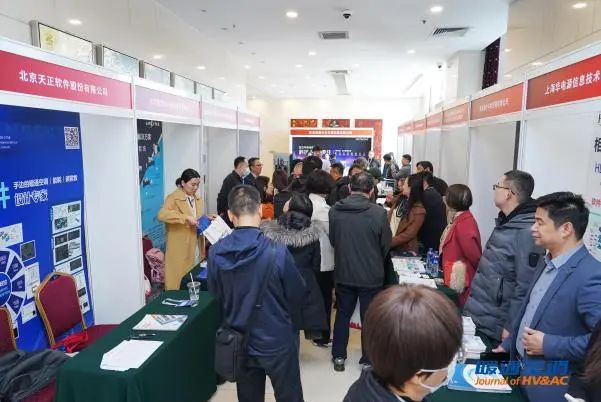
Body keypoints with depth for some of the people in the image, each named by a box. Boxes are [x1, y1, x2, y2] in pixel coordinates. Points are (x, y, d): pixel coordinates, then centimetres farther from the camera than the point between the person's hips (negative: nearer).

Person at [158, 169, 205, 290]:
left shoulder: (197, 198, 11)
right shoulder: (174, 198, -11)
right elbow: (161, 215, -28)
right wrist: (186, 217, -31)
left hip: (195, 245, 6)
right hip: (179, 247, -6)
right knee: (179, 279, 0)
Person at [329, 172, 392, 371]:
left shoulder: (335, 210, -10)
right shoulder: (379, 212, -19)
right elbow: (386, 245, -5)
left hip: (343, 272, 3)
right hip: (371, 274, -2)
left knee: (343, 313, 19)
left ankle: (338, 356, 28)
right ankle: (368, 359, 27)